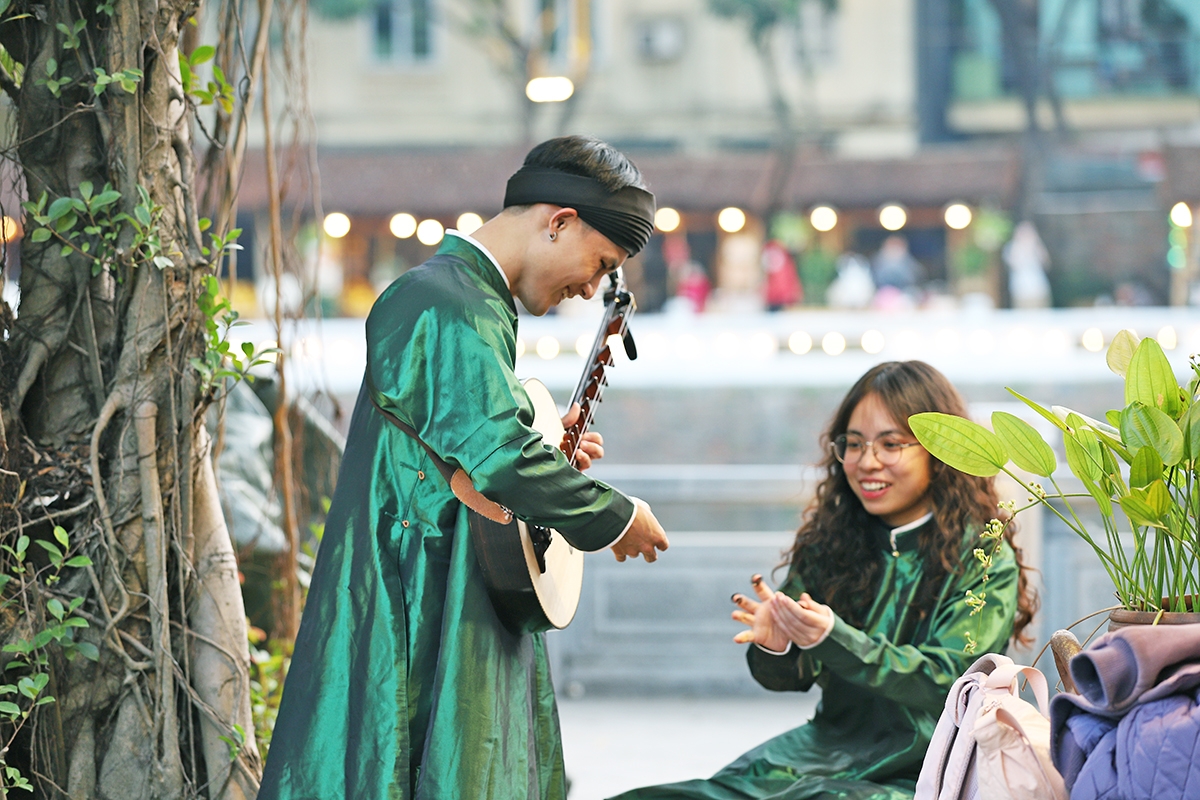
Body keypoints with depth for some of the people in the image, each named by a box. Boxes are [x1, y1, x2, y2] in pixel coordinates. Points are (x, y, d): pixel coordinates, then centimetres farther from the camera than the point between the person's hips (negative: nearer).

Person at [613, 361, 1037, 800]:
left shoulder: (985, 562, -3)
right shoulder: (832, 539, 10)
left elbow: (946, 684, -12)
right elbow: (791, 677, 11)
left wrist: (834, 639, -24)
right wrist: (775, 648, -14)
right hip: (831, 744, 5)